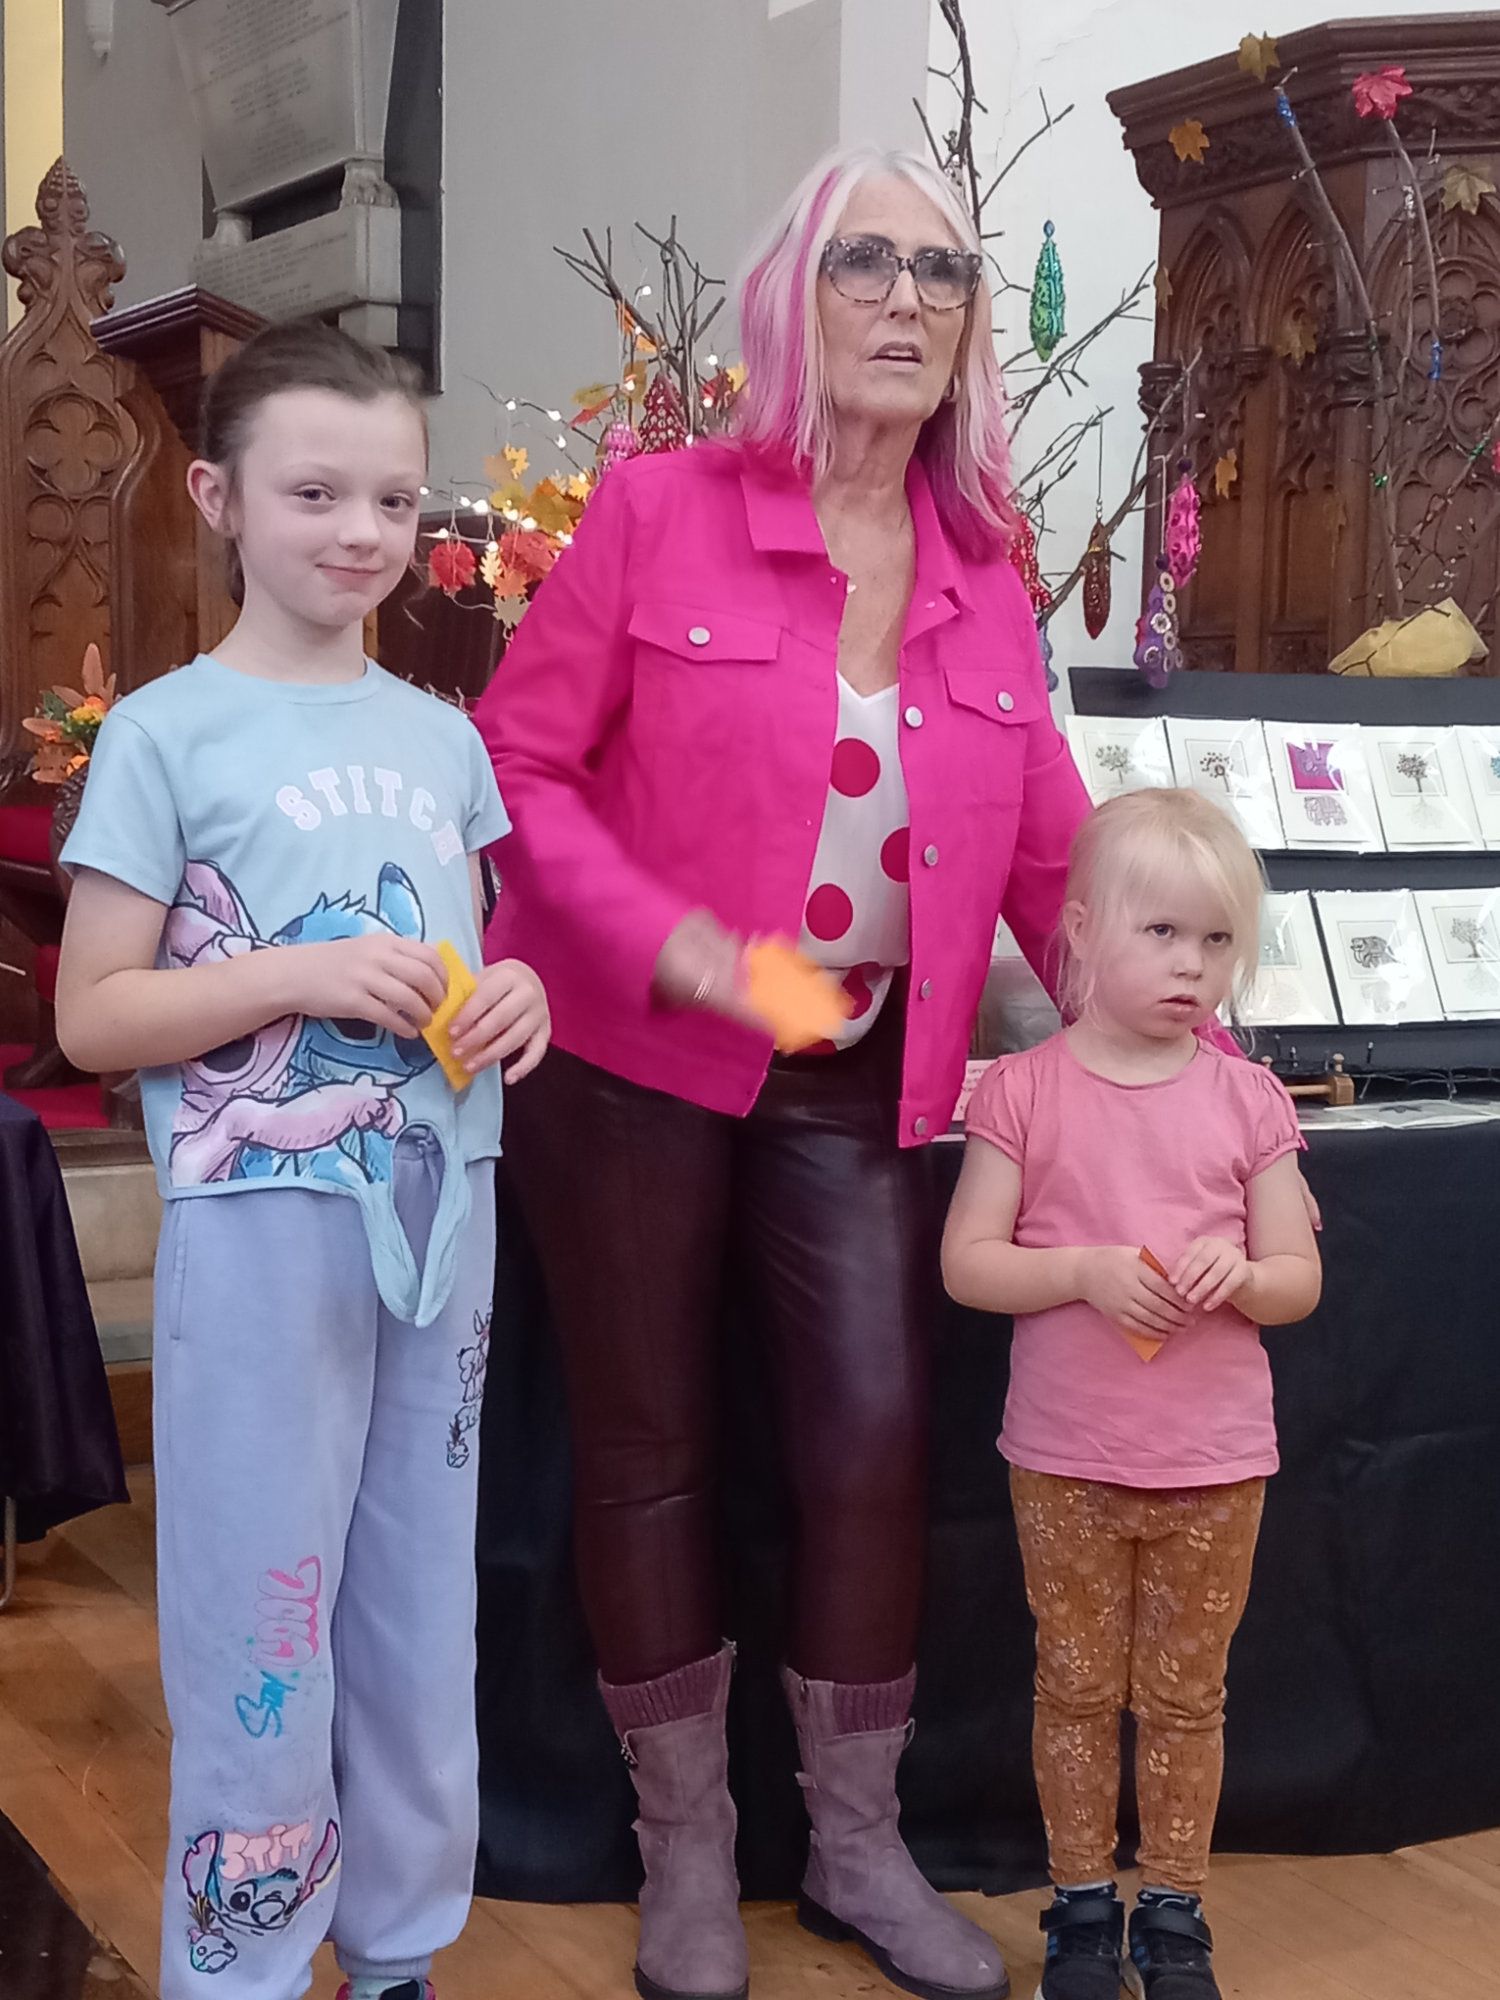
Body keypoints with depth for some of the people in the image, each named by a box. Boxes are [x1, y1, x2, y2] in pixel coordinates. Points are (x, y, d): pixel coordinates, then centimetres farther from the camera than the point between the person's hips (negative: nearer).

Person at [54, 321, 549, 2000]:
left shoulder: (441, 738, 9)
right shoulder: (166, 733, -6)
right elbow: (93, 1015, -7)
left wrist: (518, 992, -3)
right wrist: (297, 978, -19)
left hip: (445, 1211, 5)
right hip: (267, 1223, -5)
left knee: (424, 1602, 14)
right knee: (262, 1607, 3)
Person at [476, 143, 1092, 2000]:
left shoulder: (986, 585, 5)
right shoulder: (657, 512, -7)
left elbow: (1052, 858, 6)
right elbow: (516, 761, -9)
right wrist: (679, 948, -21)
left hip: (858, 1087, 4)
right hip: (631, 1064, -3)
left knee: (876, 1444, 2)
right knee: (648, 1450, 8)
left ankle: (857, 1846, 24)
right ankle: (686, 1850, 27)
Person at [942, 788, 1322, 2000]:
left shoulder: (1248, 1099, 0)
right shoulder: (1024, 1091, -5)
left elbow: (1300, 1279, 3)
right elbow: (966, 1262, -6)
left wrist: (1238, 1274, -19)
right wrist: (1088, 1271, -20)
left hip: (1216, 1461, 1)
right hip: (1066, 1458, -1)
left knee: (1186, 1695, 12)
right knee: (1078, 1687, 12)